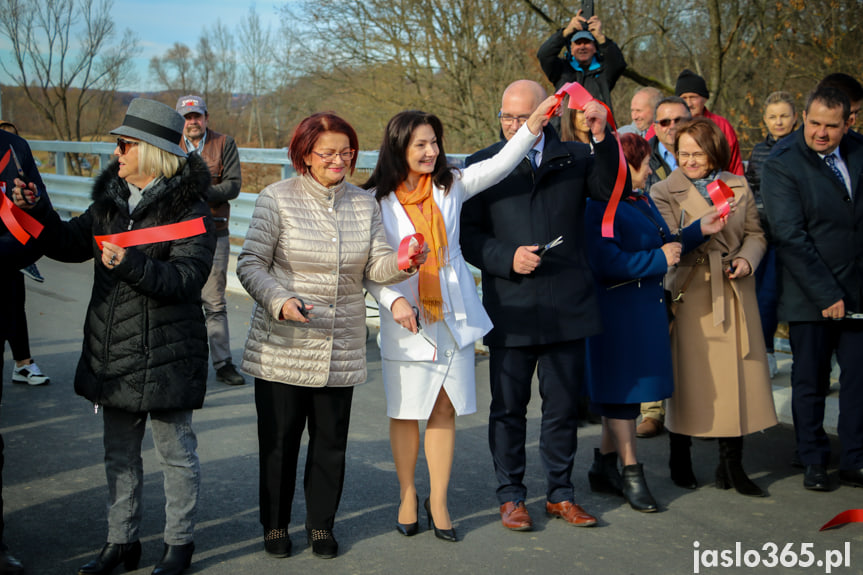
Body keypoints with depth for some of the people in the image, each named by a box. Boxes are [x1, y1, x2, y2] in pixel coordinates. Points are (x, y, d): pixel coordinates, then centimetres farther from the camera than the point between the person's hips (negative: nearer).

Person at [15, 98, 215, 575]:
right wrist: (37, 214, -4)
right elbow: (70, 244, 12)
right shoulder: (111, 199, 8)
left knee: (175, 450, 7)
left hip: (166, 353, -7)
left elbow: (187, 278, -21)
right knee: (119, 452, 16)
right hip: (113, 353, 7)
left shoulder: (189, 209, -12)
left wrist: (131, 264, -32)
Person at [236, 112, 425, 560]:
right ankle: (275, 525, 24)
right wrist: (279, 300, -23)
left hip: (341, 349, 3)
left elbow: (376, 266, 3)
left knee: (331, 440, 9)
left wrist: (403, 262, -19)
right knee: (278, 439, 5)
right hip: (282, 349, -3)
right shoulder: (277, 199, -5)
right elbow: (250, 264, -7)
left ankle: (321, 525, 26)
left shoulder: (364, 204, 9)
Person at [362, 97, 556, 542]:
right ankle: (407, 495, 25)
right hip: (407, 321, -2)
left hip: (454, 318, 2)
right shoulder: (377, 200, -4)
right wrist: (393, 301, -18)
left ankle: (439, 500, 17)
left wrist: (533, 125, -22)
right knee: (406, 412, 8)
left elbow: (499, 165, -9)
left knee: (444, 411, 6)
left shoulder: (451, 186, 4)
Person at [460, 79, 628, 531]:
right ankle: (511, 496, 22)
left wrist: (602, 138, -23)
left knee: (563, 406, 11)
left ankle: (560, 493, 25)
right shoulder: (483, 165, 5)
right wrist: (507, 258, -13)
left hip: (566, 307, 1)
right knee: (508, 408, 8)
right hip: (510, 309, -1)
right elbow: (468, 234, 3)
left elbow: (612, 190, -11)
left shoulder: (575, 158, 6)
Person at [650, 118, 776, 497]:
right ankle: (680, 458, 18)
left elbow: (755, 234, 14)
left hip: (734, 292, 3)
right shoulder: (665, 192, 2)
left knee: (736, 375, 1)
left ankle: (732, 465, 10)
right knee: (689, 375, 0)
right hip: (692, 292, -3)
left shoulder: (739, 187, 11)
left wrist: (747, 259, -5)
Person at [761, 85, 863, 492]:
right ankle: (814, 463, 20)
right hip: (811, 297, -4)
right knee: (810, 382, 6)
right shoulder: (781, 165, -10)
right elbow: (790, 237, -14)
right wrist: (826, 294, -16)